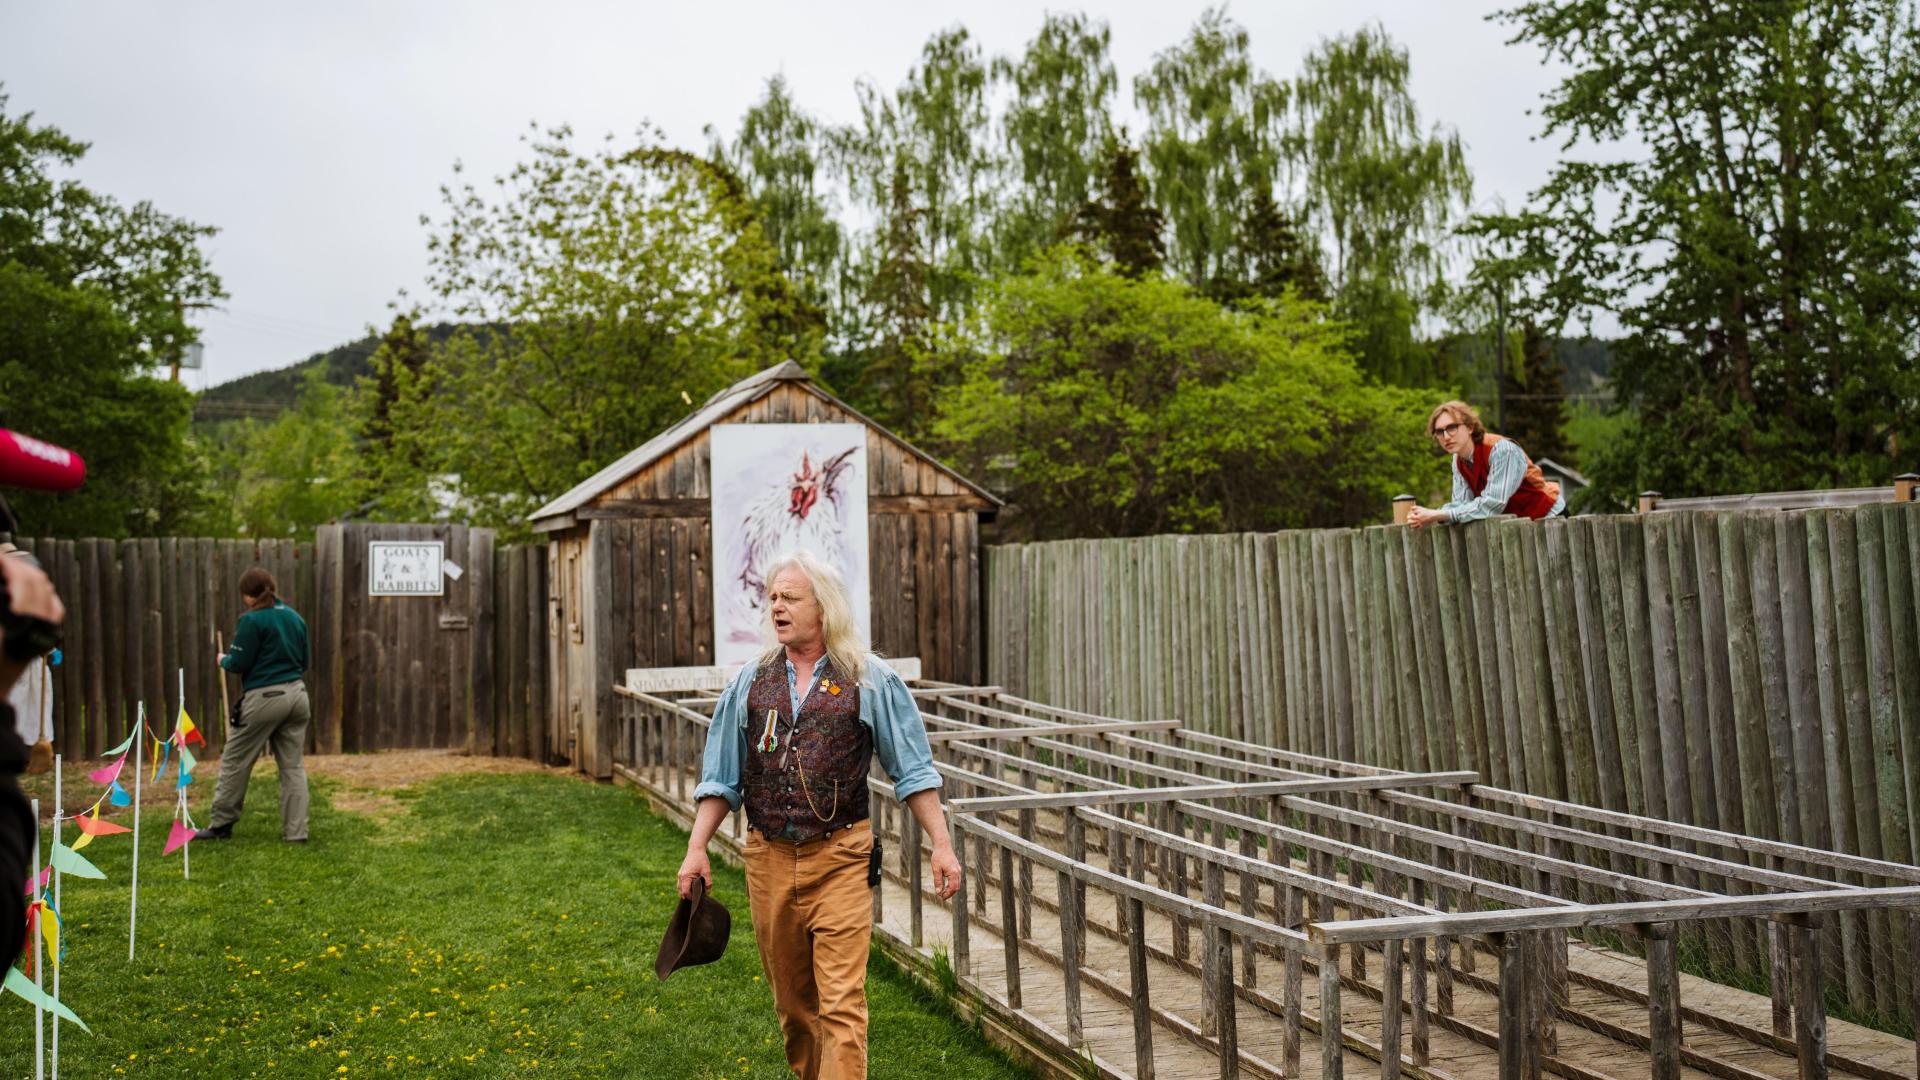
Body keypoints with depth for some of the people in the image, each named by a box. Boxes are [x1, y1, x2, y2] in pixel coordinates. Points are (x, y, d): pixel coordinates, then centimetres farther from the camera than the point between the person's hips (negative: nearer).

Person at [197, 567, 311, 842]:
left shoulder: (253, 620, -10)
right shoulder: (295, 618, 10)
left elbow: (239, 663, -8)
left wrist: (223, 660, 12)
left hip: (263, 698, -6)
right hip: (296, 694, 6)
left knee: (235, 761, 9)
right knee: (293, 765, 7)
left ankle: (221, 824, 18)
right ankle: (296, 830, 6)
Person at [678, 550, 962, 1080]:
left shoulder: (869, 680, 0)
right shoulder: (750, 683, 8)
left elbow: (913, 771, 2)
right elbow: (721, 777, 13)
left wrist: (941, 844, -3)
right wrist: (696, 849, 5)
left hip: (840, 860, -3)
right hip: (768, 860, 4)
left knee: (842, 1002, -9)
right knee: (792, 1000, 15)